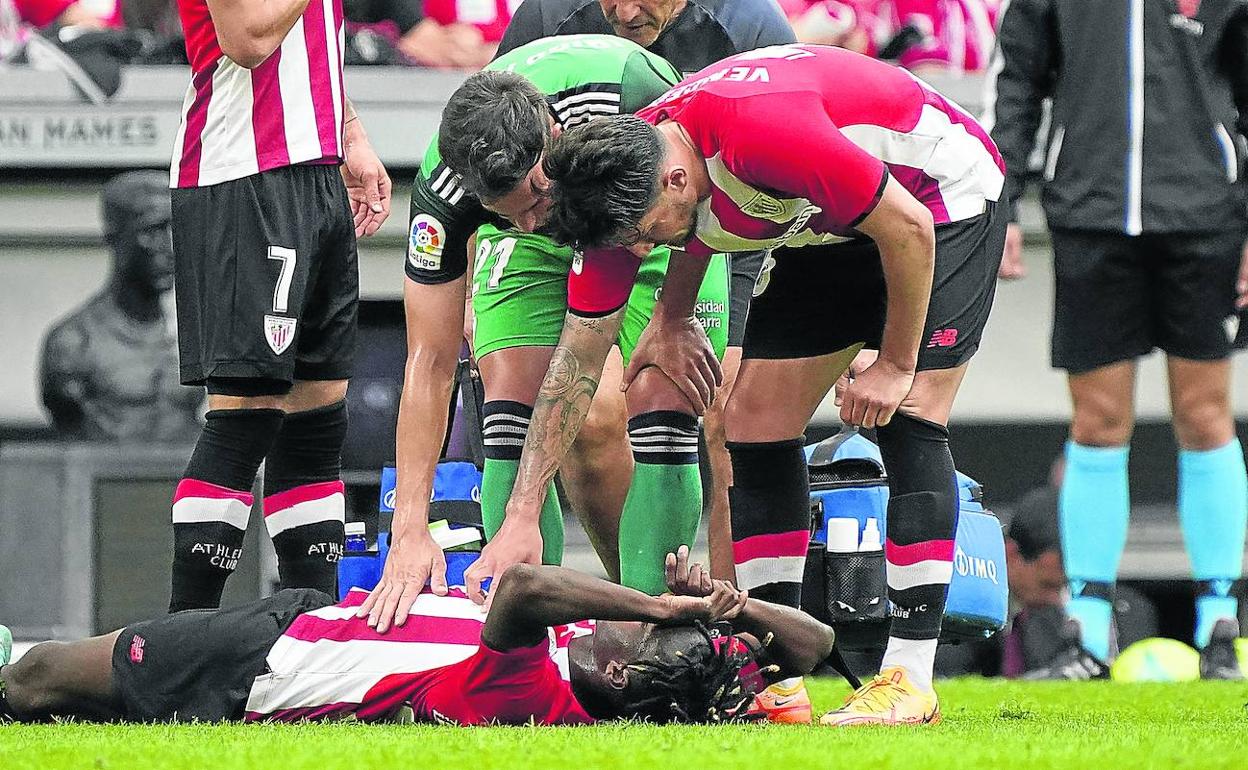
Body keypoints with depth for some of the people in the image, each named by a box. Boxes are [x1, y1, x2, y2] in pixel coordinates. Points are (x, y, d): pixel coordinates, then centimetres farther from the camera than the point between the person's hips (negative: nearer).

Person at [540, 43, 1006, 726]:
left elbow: (907, 228, -30)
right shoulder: (632, 184, -18)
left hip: (943, 196, -7)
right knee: (754, 423, -1)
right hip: (828, 230, 8)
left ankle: (910, 679, -16)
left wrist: (893, 365, -21)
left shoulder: (762, 132, -39)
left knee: (907, 420, -18)